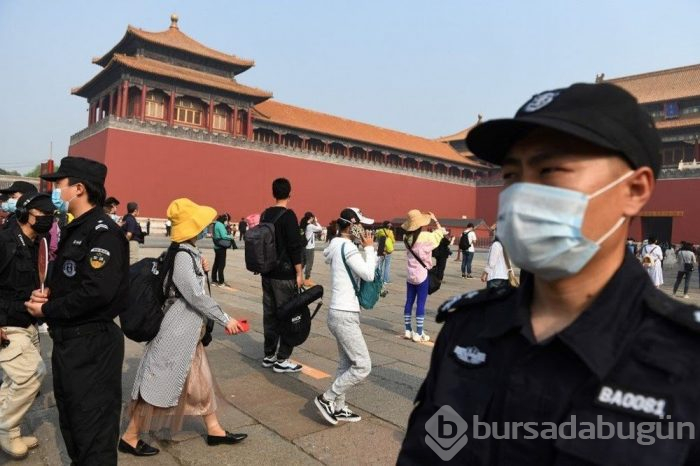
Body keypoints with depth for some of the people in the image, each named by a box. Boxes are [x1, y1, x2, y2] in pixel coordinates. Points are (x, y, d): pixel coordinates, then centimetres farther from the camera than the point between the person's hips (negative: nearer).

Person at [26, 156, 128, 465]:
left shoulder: (103, 231, -19)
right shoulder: (74, 229, 13)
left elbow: (98, 291, -28)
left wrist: (47, 310, -15)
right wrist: (49, 291, 1)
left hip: (93, 344, -10)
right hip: (67, 340, 10)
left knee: (93, 428, 2)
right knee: (70, 418, 24)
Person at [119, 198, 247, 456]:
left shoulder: (188, 252, 7)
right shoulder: (182, 256, -21)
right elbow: (196, 296, -24)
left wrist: (202, 271, -1)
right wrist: (225, 319, -18)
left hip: (188, 329, 10)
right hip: (176, 330, -10)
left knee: (201, 381, 17)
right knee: (160, 383, 4)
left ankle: (214, 430, 30)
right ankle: (130, 437, 22)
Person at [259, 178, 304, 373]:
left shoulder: (265, 215, 9)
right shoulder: (288, 215, -13)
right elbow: (295, 247, -17)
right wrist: (299, 273, -12)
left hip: (267, 273, 8)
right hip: (284, 275, -7)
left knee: (270, 314, 12)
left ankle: (269, 355, 21)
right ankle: (282, 359, 5)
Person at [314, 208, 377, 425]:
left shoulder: (337, 245, 13)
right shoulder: (347, 247, -16)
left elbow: (359, 272, 14)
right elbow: (368, 275, -17)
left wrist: (367, 249, 6)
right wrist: (369, 248, -6)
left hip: (340, 313, 10)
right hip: (344, 315, -10)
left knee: (346, 364, 15)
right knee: (362, 366, -4)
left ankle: (338, 407, 23)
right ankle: (326, 399, 6)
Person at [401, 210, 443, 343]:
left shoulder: (407, 238, 1)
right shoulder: (425, 237, -15)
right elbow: (439, 234, 1)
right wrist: (435, 220, 12)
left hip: (410, 274, 6)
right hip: (422, 275, -6)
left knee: (409, 302, 12)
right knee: (420, 304, 0)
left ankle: (408, 330, 20)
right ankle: (418, 334, 5)